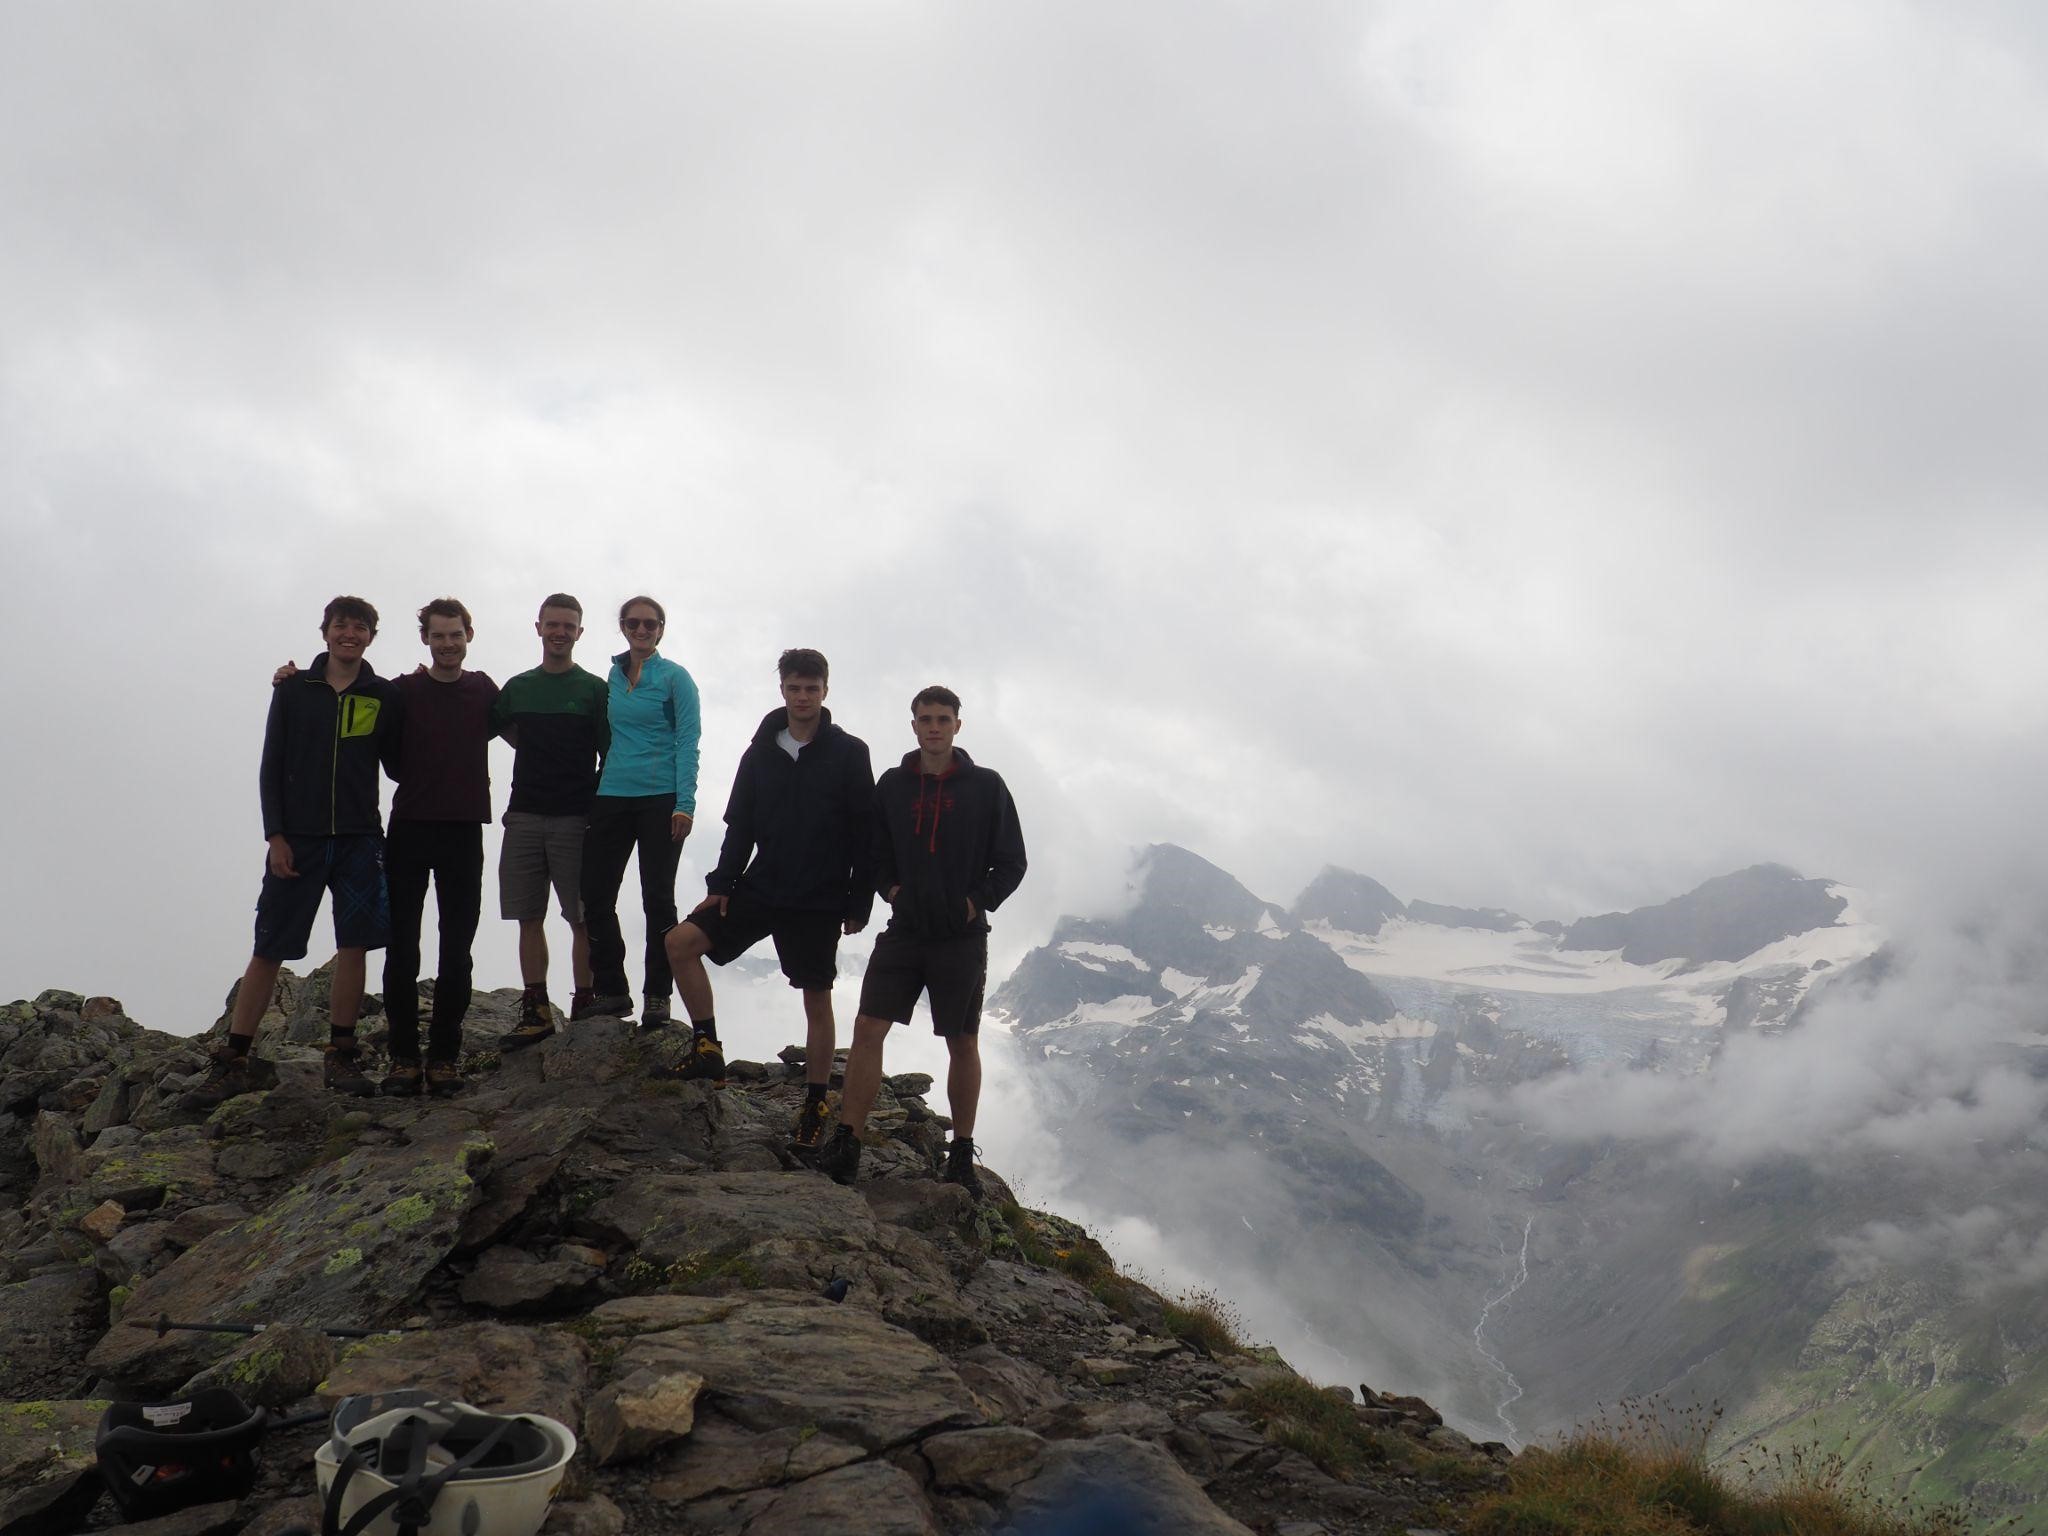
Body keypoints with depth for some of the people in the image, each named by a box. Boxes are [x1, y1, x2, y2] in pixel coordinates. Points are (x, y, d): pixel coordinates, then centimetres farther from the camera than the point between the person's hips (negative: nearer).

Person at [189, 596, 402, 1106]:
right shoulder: (293, 690, 6)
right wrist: (275, 836, -5)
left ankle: (341, 1058, 7)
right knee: (268, 950, 0)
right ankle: (232, 1062, 6)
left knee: (353, 947, -2)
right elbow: (271, 768, 5)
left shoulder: (384, 697, 7)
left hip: (359, 839, 1)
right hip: (297, 839, -1)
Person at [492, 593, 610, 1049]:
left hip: (575, 819, -4)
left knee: (582, 918, -3)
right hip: (524, 818, 4)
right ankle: (535, 1012, 7)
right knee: (529, 917, 3)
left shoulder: (594, 690, 3)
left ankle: (583, 1007, 1)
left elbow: (610, 758, 1)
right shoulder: (517, 688, 13)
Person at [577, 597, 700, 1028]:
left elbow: (687, 742, -6)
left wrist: (684, 803, -15)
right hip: (612, 798, 5)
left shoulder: (674, 677, -2)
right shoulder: (613, 676, 13)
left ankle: (657, 997, 8)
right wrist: (597, 790, 11)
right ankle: (610, 991, 14)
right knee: (596, 896, 2)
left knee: (657, 899, 1)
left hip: (660, 799, -5)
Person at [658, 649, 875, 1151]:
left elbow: (864, 833, -4)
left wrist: (859, 903, -7)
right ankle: (707, 1049, 0)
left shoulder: (849, 753, -5)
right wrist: (721, 884, 0)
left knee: (817, 1000, 3)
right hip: (761, 887, 4)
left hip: (821, 901, -4)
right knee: (681, 941, -9)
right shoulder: (761, 751, 6)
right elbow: (740, 825, 9)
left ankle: (815, 1105, 15)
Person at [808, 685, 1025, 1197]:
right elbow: (875, 854, 15)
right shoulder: (892, 784, 5)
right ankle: (846, 1144, -1)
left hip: (962, 937, -2)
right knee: (867, 1029, -7)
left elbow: (1011, 863, 1)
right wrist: (890, 890, -1)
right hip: (904, 930, 2)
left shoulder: (986, 786, -1)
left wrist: (975, 903, -8)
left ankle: (962, 1154, 19)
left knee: (963, 1044, 7)